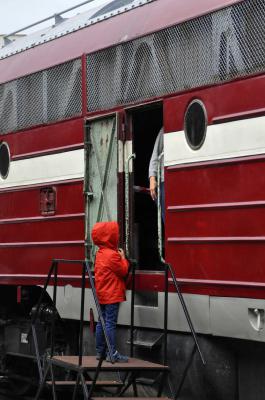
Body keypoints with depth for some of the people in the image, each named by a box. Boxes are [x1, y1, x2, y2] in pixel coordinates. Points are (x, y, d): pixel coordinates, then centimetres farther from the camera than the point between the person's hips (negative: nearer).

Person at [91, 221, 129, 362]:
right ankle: (112, 353, -8)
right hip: (112, 295, -9)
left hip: (102, 294, 9)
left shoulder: (100, 253, 11)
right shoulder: (112, 254, -18)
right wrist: (123, 257, 0)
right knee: (111, 323, -9)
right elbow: (123, 271, -12)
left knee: (102, 323, 12)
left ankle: (100, 351, 18)